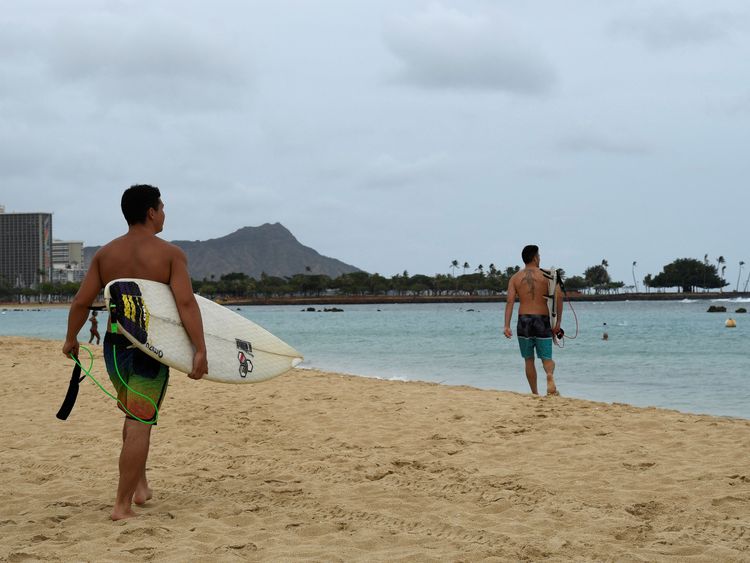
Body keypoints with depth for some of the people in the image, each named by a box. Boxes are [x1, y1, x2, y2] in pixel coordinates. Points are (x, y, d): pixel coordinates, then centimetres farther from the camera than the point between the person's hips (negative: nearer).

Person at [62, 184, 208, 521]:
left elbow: (81, 302, 3)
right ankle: (122, 505, -3)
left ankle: (139, 484, 30)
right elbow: (186, 304, -18)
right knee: (140, 425, -1)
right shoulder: (170, 254, -8)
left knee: (133, 417, 25)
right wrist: (200, 351, -20)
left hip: (114, 345, 5)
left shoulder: (105, 254, 4)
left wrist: (71, 339, 18)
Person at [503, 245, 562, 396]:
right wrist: (558, 321, -5)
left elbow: (510, 301, -5)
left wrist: (507, 326, -11)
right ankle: (550, 375, -28)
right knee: (546, 358, 5)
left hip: (524, 321, 1)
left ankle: (535, 393, 16)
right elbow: (558, 295, -9)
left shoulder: (515, 278, 6)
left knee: (529, 360, 14)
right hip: (542, 321, -1)